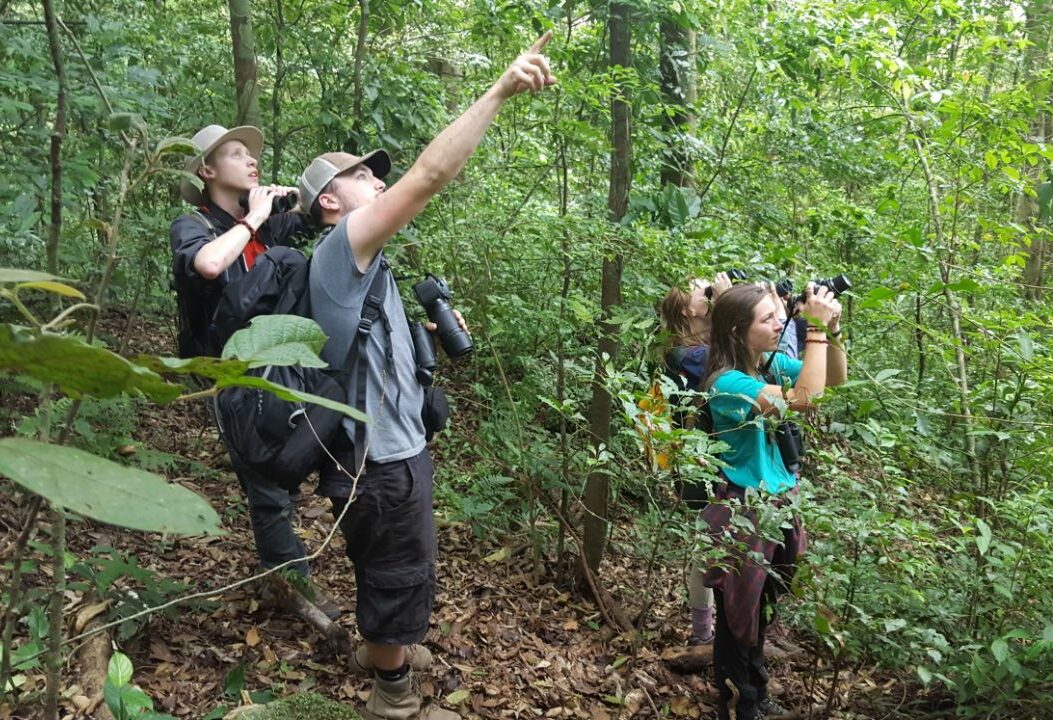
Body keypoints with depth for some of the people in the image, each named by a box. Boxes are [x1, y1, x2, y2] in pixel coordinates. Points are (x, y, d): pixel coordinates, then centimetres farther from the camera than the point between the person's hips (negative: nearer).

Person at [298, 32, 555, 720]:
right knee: (402, 572, 7)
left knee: (391, 565, 28)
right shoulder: (342, 245, -19)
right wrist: (501, 90, -30)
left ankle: (380, 646, 50)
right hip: (381, 456, -10)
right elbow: (430, 175, -29)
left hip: (391, 444, 10)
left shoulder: (359, 261, 12)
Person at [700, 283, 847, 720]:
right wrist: (815, 328, -31)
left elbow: (835, 378, 8)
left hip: (778, 504, 8)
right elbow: (806, 397, -35)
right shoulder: (728, 383, -25)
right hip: (743, 512, -8)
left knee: (759, 611, 23)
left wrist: (832, 330, -9)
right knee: (738, 617, 8)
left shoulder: (773, 364, 0)